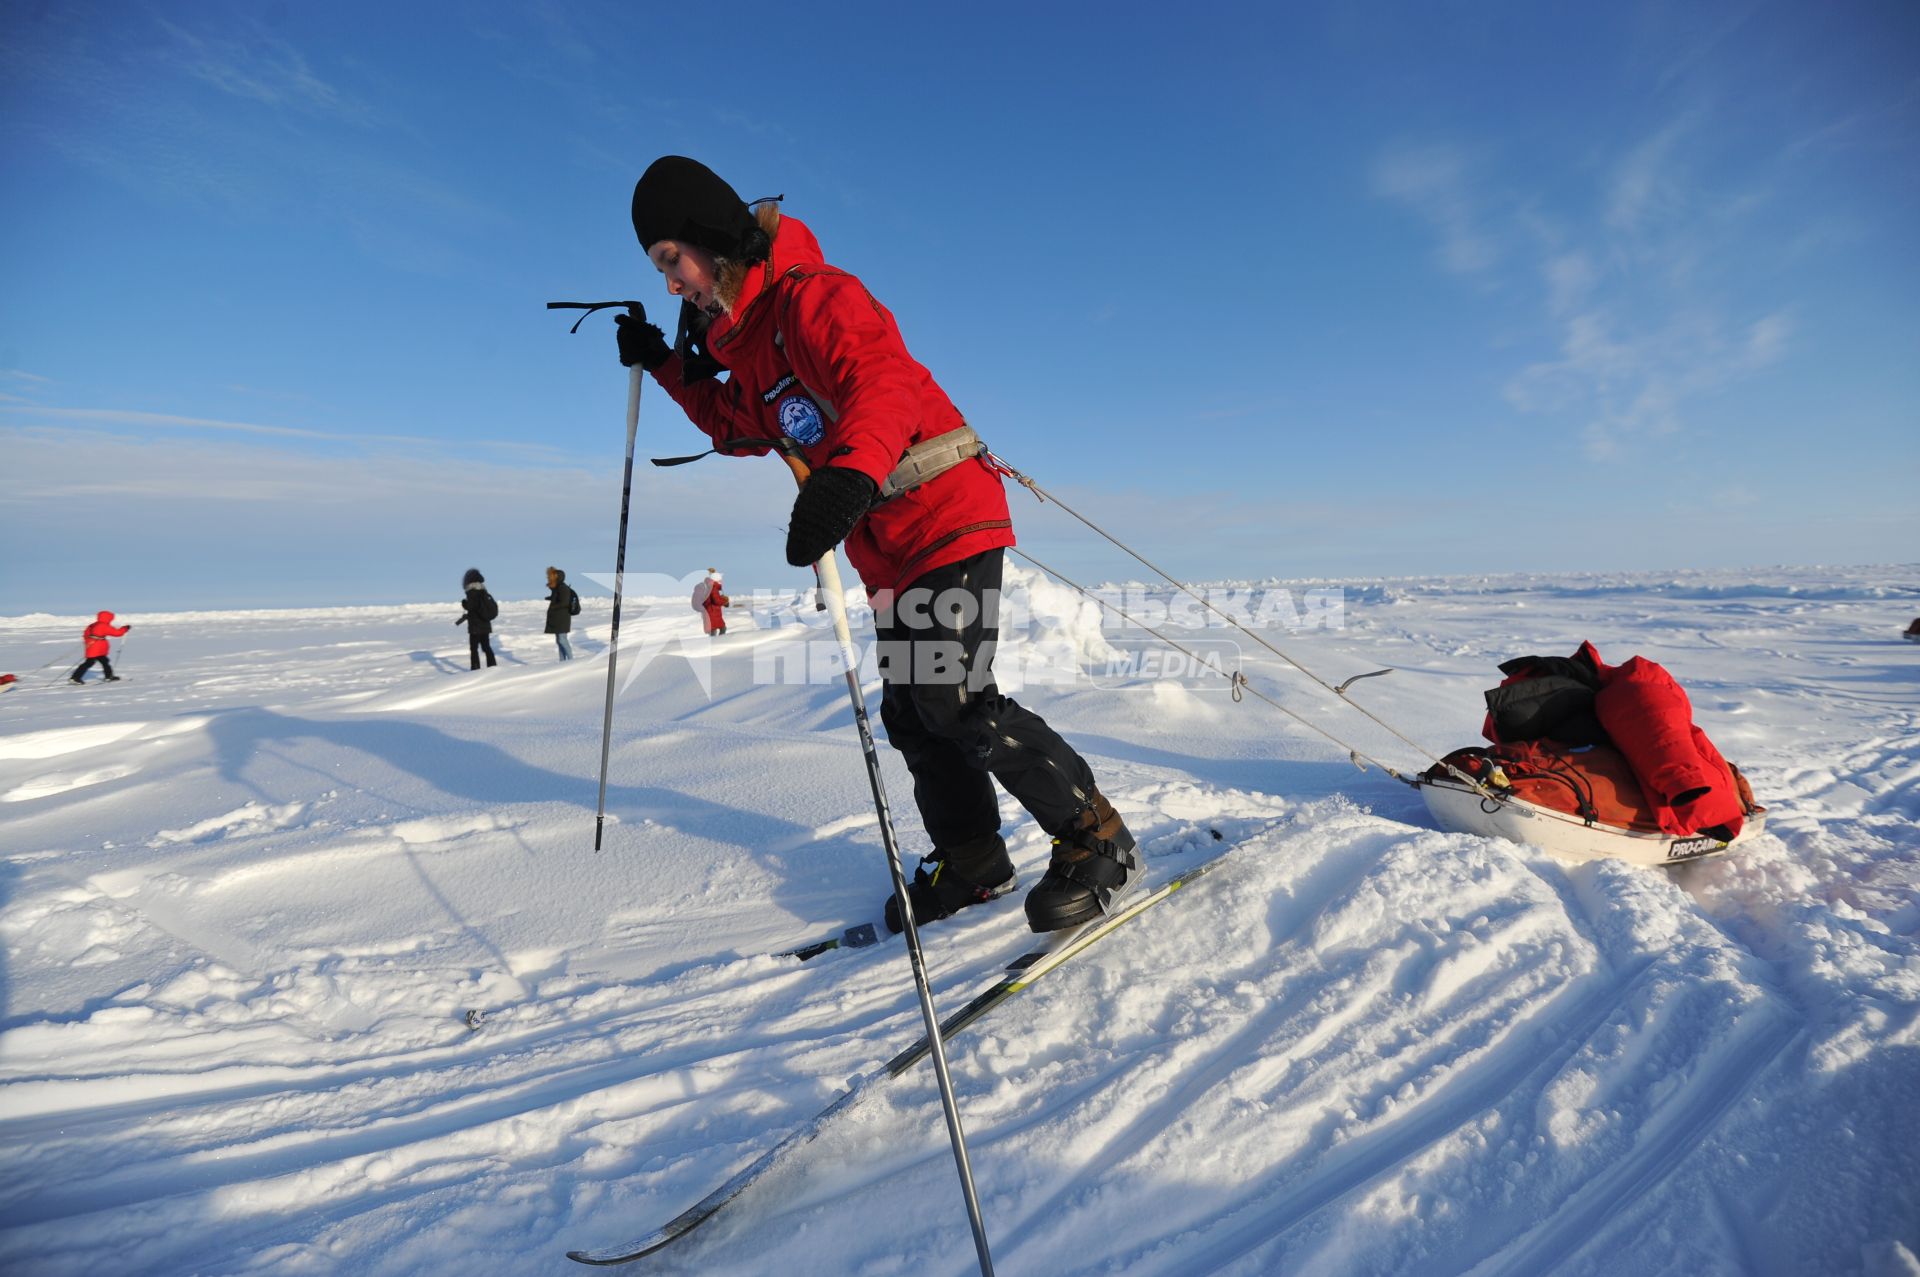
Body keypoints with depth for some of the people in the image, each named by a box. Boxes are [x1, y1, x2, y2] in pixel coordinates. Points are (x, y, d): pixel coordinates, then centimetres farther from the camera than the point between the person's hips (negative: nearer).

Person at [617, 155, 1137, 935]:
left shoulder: (809, 295, -12)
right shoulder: (742, 337, 17)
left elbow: (885, 379, -30)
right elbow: (743, 428, 32)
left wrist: (848, 474, -48)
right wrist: (667, 366, 25)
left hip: (946, 518, -10)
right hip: (890, 548, 10)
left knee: (953, 700, -16)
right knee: (909, 710, 10)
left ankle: (1097, 840, 0)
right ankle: (972, 862, 25)